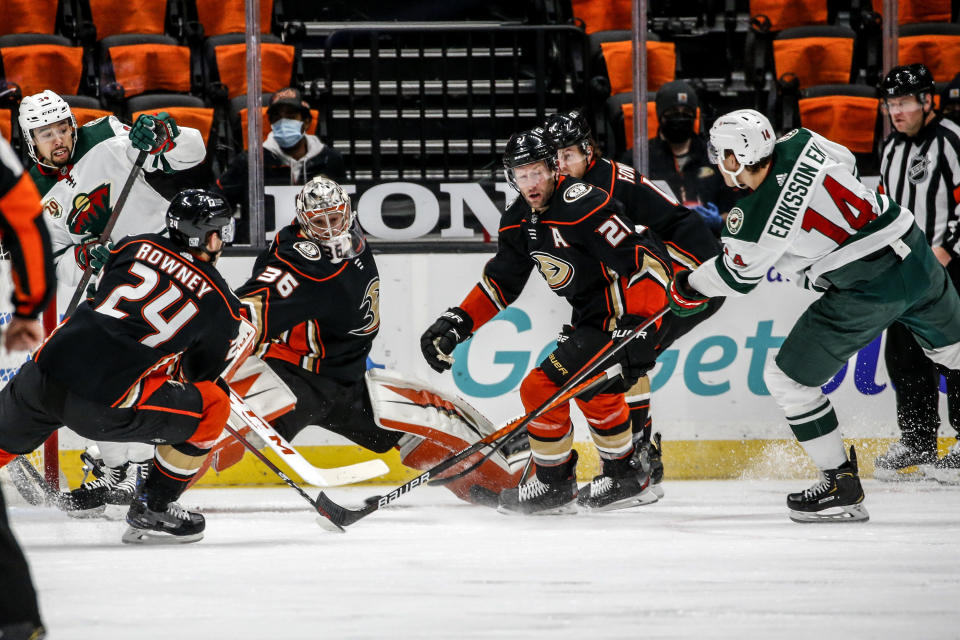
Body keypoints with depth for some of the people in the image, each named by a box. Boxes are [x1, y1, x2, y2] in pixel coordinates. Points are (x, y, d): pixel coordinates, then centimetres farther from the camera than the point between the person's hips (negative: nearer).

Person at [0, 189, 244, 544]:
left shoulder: (135, 246, 15)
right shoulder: (221, 305, 6)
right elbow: (198, 375, 18)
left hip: (43, 375, 5)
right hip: (101, 405, -5)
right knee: (213, 406, 12)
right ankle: (150, 512, 17)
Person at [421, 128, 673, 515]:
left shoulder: (583, 206, -24)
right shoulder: (520, 223, 5)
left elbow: (649, 259, -28)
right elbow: (499, 283, 15)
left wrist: (640, 328, -35)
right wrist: (457, 324, 3)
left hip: (621, 319, -10)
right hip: (589, 318, 10)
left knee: (542, 388, -11)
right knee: (596, 393, 28)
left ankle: (554, 485, 5)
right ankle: (626, 478, 45)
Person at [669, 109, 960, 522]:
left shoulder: (754, 220, -16)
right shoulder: (802, 144, -2)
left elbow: (737, 277, 3)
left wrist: (687, 289, 22)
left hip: (865, 291, -7)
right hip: (915, 254, 7)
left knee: (788, 379, 8)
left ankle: (842, 487, 13)